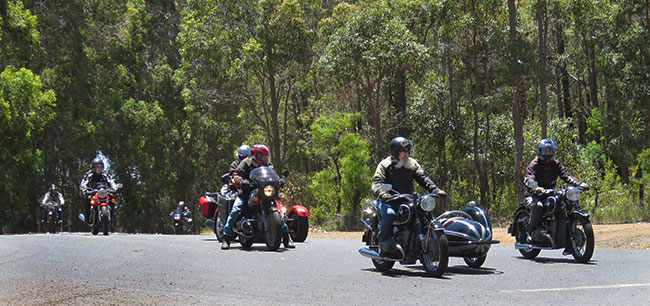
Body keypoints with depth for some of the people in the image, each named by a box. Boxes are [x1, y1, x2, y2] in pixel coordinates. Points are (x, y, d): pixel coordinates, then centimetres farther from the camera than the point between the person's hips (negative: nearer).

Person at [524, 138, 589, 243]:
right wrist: (535, 188, -44)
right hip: (534, 195, -5)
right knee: (538, 205, -37)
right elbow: (528, 178, -21)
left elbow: (566, 175, 1)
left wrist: (579, 184, -18)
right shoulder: (535, 164, -5)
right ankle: (531, 232, -26)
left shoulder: (556, 164, 13)